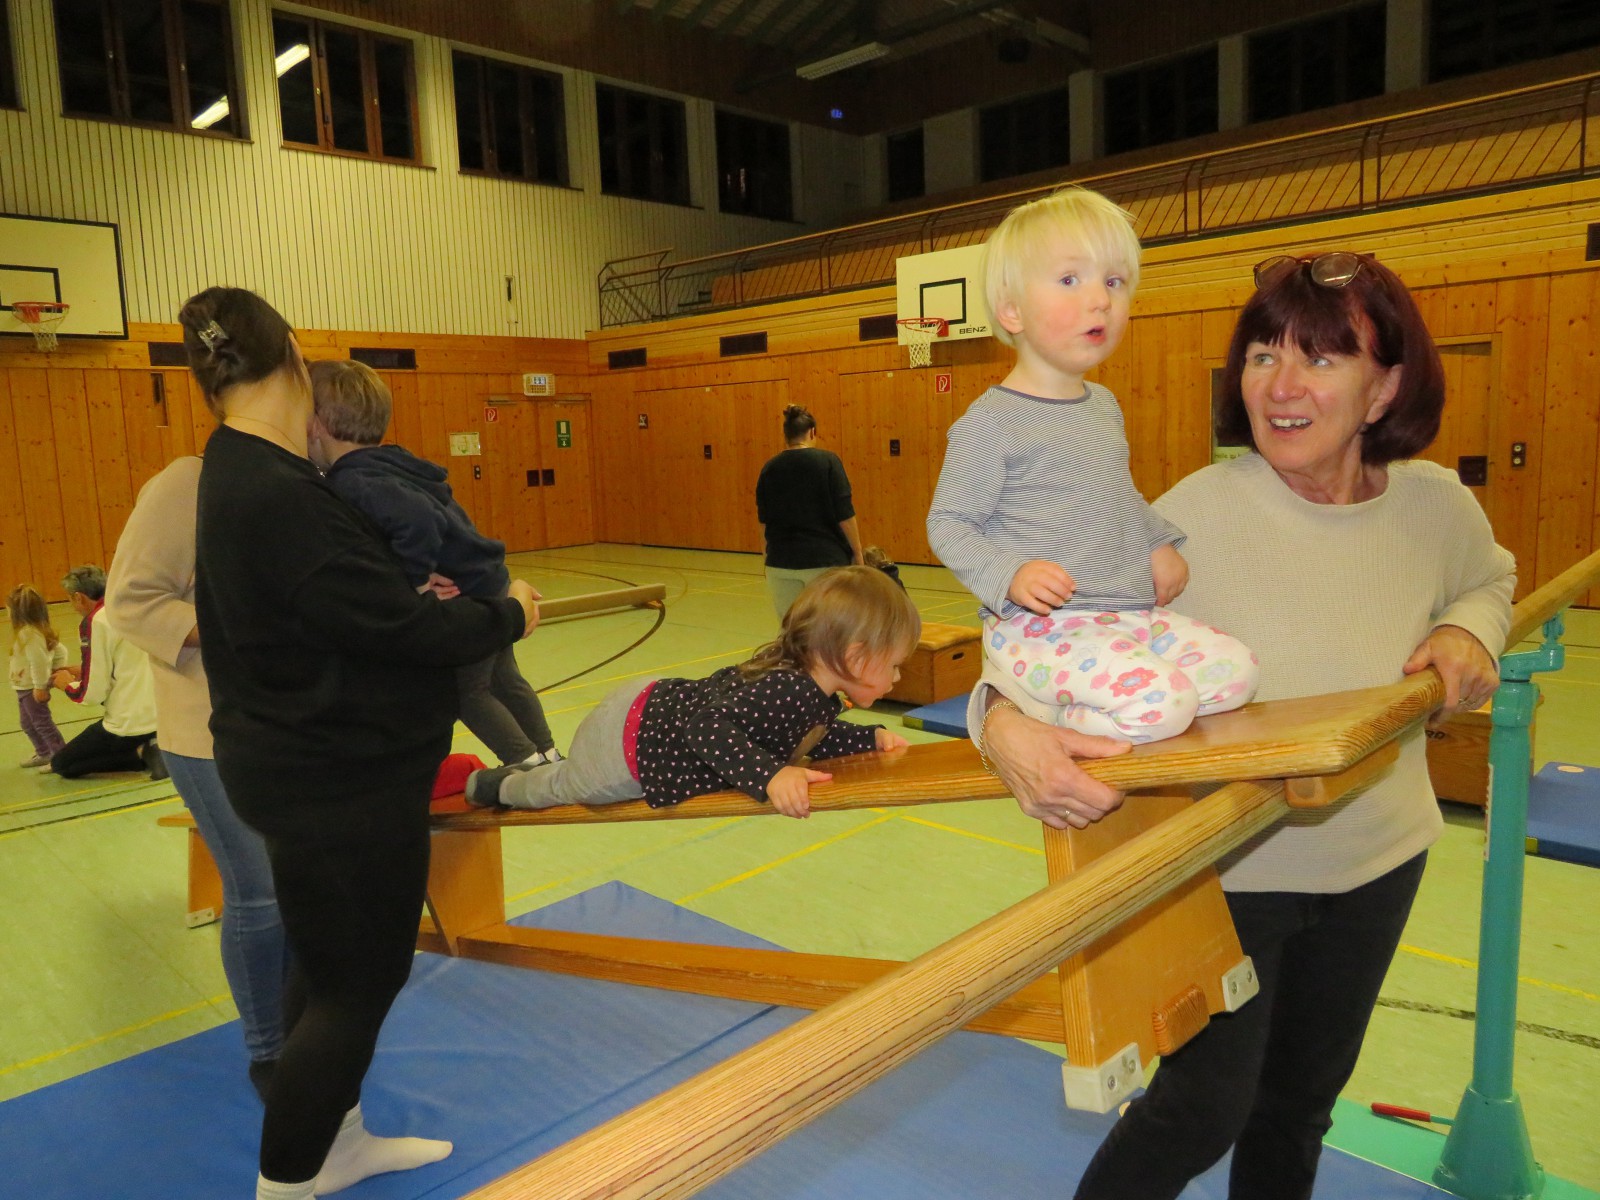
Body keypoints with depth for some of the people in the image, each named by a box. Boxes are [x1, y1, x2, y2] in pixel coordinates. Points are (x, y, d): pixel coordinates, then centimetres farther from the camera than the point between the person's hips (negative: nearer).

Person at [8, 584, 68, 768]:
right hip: (24, 688, 11)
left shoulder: (29, 633, -24)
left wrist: (40, 686, -23)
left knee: (42, 723, -5)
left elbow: (38, 661, -27)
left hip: (32, 689, -11)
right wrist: (58, 669, 11)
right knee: (28, 725, 21)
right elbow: (60, 651, 13)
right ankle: (44, 754, 33)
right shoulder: (38, 630, 8)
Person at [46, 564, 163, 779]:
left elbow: (92, 693, -12)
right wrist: (83, 672, 21)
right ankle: (146, 748, 7)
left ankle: (141, 753, -5)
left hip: (130, 723, -8)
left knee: (62, 764, 11)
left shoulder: (95, 622, -14)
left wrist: (67, 684, 8)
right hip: (157, 715, 8)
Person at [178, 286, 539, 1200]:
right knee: (357, 983, 6)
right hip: (338, 781, -10)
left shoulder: (243, 474, 6)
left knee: (336, 963, 23)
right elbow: (404, 629, -25)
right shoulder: (277, 498, -27)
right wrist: (508, 616, -9)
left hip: (320, 768, 10)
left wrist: (421, 601, -1)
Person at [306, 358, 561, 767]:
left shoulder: (352, 484, -24)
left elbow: (416, 520, -41)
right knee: (504, 680, 24)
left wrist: (417, 580, -29)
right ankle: (548, 754, 37)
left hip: (466, 598, -9)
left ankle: (528, 763, 21)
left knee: (467, 692, 13)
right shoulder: (389, 461, 4)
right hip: (492, 582, 9)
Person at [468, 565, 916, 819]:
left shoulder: (815, 696, -7)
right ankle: (489, 785, 50)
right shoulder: (787, 690, -38)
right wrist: (770, 775, -54)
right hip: (625, 746, -7)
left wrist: (872, 737, 2)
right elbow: (707, 727, -45)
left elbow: (811, 737, 12)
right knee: (561, 787, 24)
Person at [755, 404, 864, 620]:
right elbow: (844, 514, -8)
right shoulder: (827, 461, -7)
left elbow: (763, 520, 9)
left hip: (780, 561, 3)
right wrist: (857, 553, 2)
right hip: (825, 559, -3)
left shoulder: (769, 467, 3)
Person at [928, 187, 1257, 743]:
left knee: (1236, 670, -1)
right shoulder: (990, 422, -12)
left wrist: (1159, 542, 16)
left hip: (1131, 614, 9)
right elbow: (947, 522, -10)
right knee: (1162, 702, -26)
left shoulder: (1104, 404, 15)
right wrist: (1011, 576, -25)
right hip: (1041, 628, -9)